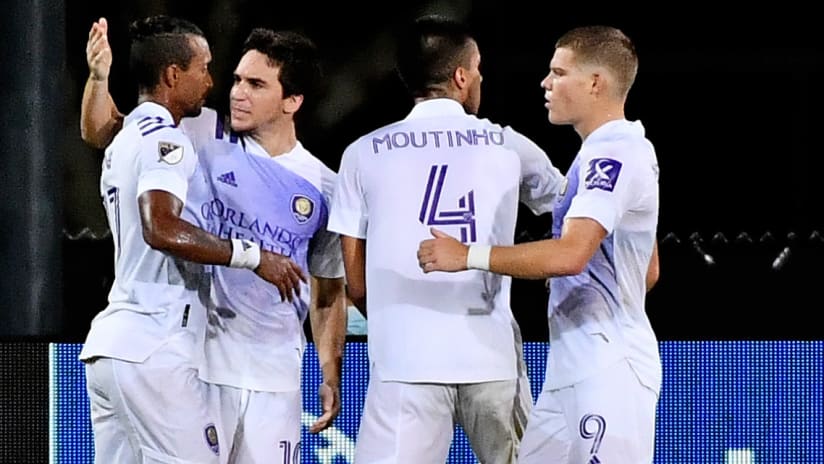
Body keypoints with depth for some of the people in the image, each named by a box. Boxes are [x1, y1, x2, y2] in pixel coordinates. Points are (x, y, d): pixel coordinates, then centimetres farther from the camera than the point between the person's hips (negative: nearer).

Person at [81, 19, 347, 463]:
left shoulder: (322, 186, 7)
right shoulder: (203, 139, 2)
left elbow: (329, 290, 14)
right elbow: (102, 131, 5)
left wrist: (331, 375, 7)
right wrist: (100, 76, -15)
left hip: (274, 376, 2)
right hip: (199, 363, -2)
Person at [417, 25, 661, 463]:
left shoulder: (613, 155, -15)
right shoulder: (628, 149, 19)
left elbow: (571, 255, -28)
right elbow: (649, 271, 26)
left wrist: (468, 256, -24)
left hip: (607, 373, -11)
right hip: (573, 369, 11)